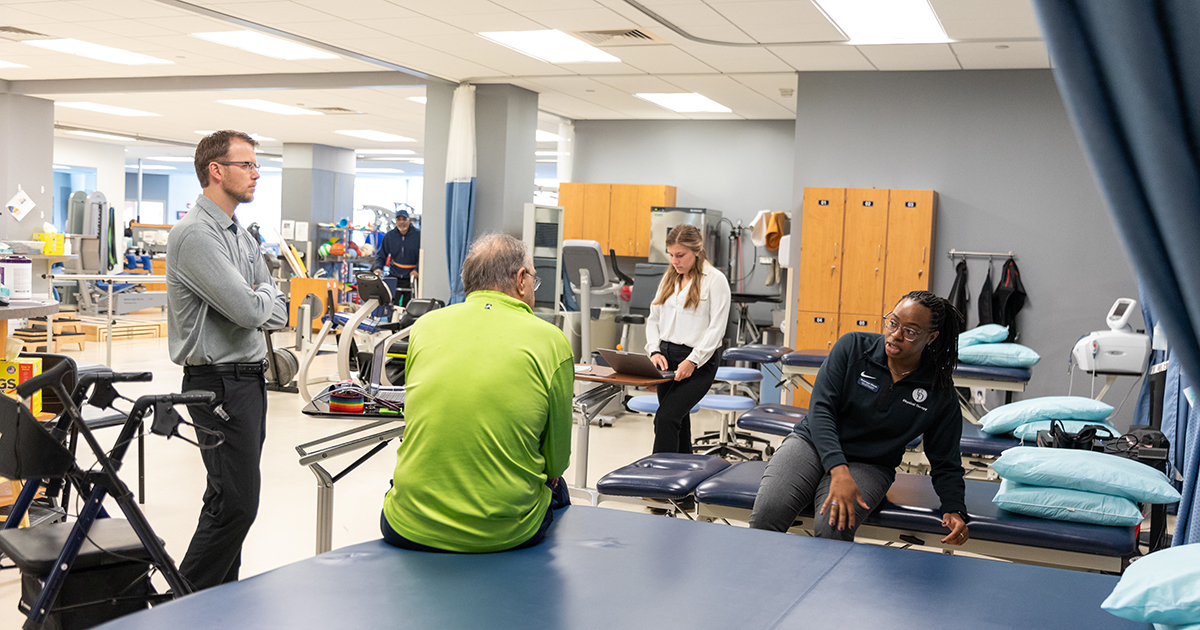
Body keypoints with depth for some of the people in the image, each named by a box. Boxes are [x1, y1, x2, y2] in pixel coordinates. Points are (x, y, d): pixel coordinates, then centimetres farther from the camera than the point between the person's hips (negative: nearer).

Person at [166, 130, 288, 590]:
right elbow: (250, 310, -22)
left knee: (233, 496, 15)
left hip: (250, 376, 9)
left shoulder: (242, 236, 16)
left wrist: (254, 301, -5)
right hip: (220, 382, -9)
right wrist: (262, 298, -1)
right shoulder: (195, 234, -15)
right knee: (236, 502, -9)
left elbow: (277, 313, 15)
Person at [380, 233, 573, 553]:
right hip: (505, 531, -1)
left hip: (411, 527, 2)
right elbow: (556, 460, -1)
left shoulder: (425, 326, 1)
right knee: (557, 488, 32)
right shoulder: (551, 341, -7)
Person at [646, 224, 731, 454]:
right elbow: (653, 319, 15)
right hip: (667, 358, 7)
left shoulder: (715, 280, -6)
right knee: (678, 422, 11)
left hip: (698, 361, -6)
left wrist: (693, 361, -19)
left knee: (666, 418, -18)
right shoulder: (669, 278, 14)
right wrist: (655, 351, -1)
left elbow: (717, 327, -11)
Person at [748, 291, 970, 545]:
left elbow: (946, 463, 6)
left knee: (833, 528, -32)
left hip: (869, 465, 0)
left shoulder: (941, 394, -4)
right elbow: (820, 409, -13)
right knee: (766, 512, -28)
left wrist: (955, 510, -14)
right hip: (812, 442, 0)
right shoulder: (853, 347, -6)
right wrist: (838, 470, -28)